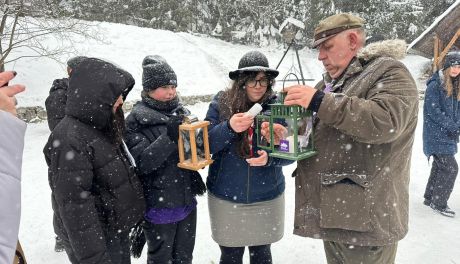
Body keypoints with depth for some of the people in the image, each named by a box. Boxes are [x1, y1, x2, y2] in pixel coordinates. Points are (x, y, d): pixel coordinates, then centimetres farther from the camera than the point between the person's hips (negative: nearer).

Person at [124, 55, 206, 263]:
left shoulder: (181, 112, 4)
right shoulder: (136, 120, -11)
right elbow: (143, 163, -21)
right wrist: (169, 136, -32)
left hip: (187, 201, 5)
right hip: (158, 206, -5)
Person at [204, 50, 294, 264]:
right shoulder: (221, 102, -6)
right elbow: (205, 144, -9)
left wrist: (270, 158, -24)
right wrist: (229, 127, -26)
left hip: (266, 198, 1)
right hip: (226, 198, -1)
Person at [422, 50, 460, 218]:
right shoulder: (435, 85, -13)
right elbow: (434, 111, -16)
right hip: (437, 135, -8)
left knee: (440, 166, 15)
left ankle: (430, 198, 28)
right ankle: (438, 203, 5)